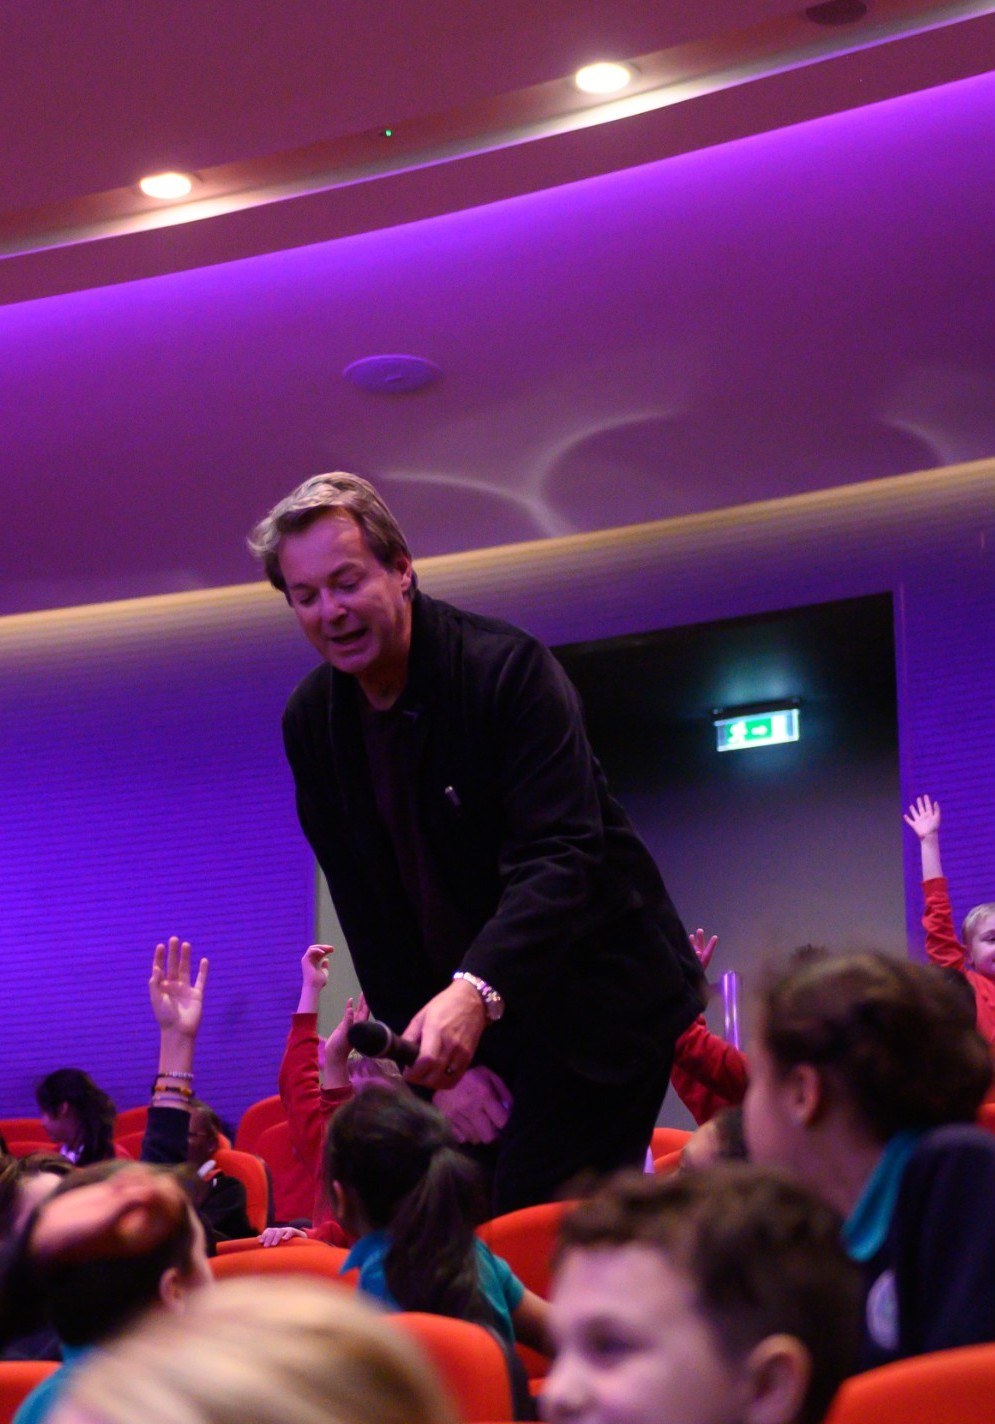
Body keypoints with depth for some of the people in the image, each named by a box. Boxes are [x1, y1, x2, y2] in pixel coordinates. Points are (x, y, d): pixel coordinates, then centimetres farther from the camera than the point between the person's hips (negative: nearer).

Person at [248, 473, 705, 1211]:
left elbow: (561, 860, -28)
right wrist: (438, 1068, -5)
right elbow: (367, 910, 2)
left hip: (597, 1004, -6)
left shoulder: (510, 668, -18)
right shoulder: (310, 721, 0)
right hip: (461, 1012, 6)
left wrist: (475, 991, -44)